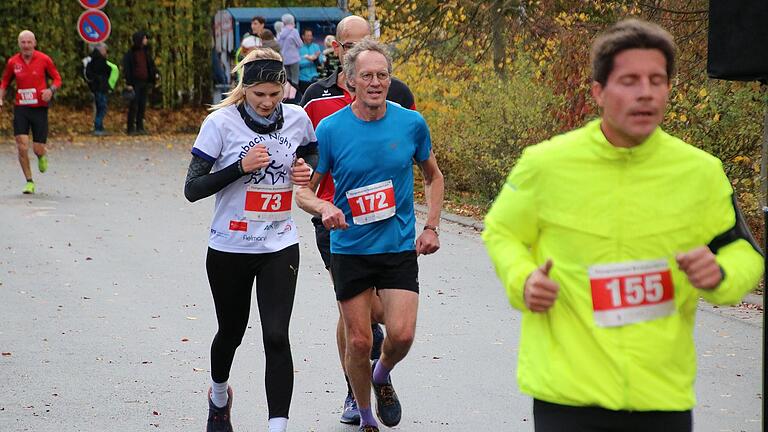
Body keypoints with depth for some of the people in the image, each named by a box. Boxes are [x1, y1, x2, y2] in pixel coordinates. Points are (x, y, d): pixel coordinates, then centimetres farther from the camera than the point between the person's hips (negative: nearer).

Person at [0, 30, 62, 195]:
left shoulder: (44, 60, -3)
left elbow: (57, 79, 5)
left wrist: (51, 90, -15)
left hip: (40, 108, -1)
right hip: (20, 108, 1)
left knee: (38, 149, -1)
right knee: (22, 147, -11)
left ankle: (42, 156, 38)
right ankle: (29, 181, 4)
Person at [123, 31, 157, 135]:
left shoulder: (146, 52, 11)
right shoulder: (130, 53, -8)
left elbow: (150, 63, 21)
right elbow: (127, 69, -9)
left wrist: (155, 73, 1)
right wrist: (128, 83, -14)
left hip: (144, 82, 6)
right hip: (135, 82, -6)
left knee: (142, 105, 8)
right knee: (134, 106, -6)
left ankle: (140, 127, 14)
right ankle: (131, 128, -3)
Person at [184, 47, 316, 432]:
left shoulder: (297, 119, -2)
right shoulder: (221, 122, -12)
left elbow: (313, 157, 20)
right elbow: (192, 189, -13)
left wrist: (307, 170, -4)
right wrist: (241, 167, -25)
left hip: (280, 247, 1)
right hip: (229, 249, -1)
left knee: (276, 337, -12)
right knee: (231, 332, 17)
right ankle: (219, 397, 48)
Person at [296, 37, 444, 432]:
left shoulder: (412, 123, -3)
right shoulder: (330, 129, -8)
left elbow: (433, 176, 14)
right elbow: (304, 191, -1)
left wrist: (431, 227, 4)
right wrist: (324, 208, -23)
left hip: (400, 248, 1)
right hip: (350, 249, -1)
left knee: (401, 334, -12)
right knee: (359, 341, 3)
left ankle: (382, 376, 23)